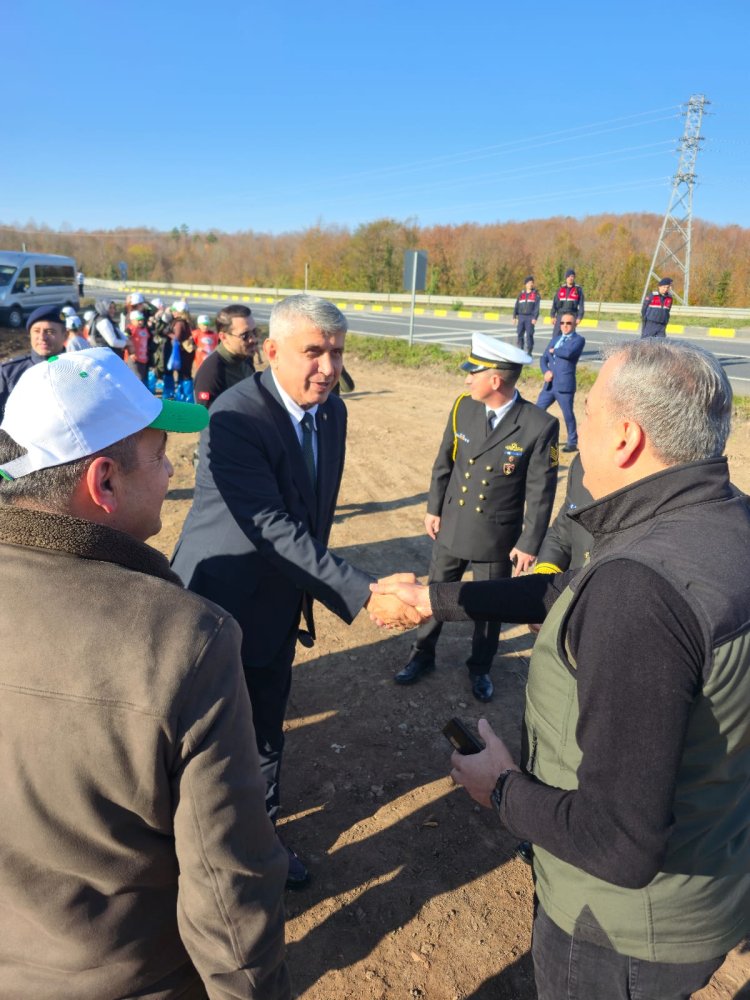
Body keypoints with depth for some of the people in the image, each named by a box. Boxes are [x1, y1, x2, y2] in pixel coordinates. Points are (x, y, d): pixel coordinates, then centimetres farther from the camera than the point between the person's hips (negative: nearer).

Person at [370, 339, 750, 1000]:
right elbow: (569, 594, 3)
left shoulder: (639, 586, -37)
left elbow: (620, 845, -34)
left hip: (628, 932, -7)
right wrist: (435, 598, 8)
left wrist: (503, 790, -16)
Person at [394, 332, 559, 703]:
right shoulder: (463, 407, -7)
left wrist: (529, 544, -9)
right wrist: (434, 509, 7)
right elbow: (443, 463, 4)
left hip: (497, 537, -3)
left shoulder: (540, 426, -19)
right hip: (451, 528, 3)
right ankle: (422, 655, 39)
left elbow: (541, 492, -13)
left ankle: (480, 668, 39)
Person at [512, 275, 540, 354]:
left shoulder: (536, 294, 4)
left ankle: (528, 352, -1)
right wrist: (514, 316, 6)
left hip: (530, 317, -4)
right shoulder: (521, 294, 15)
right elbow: (516, 306, 14)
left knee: (529, 335, -7)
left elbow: (537, 307, -4)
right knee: (519, 334, 1)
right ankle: (519, 351, 9)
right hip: (521, 317, 4)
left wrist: (535, 318, -13)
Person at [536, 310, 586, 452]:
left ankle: (573, 442, 14)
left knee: (568, 414, 1)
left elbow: (568, 352, -22)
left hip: (564, 385, -6)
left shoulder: (579, 340, -2)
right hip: (549, 384, 6)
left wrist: (553, 350, -4)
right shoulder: (555, 339, 18)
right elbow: (543, 359, 16)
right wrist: (545, 371, -4)